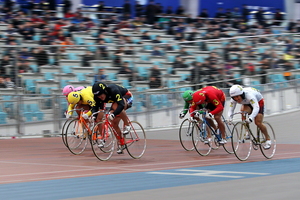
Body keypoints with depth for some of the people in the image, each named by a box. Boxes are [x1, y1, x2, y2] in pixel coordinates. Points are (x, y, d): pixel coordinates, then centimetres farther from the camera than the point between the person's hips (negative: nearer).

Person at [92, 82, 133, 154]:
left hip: (127, 97, -6)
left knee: (115, 106, -38)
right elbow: (95, 107, -18)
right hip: (115, 101, 6)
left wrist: (113, 114, -59)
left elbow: (121, 105, -45)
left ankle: (127, 125, -19)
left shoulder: (113, 90, -39)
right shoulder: (97, 96, -21)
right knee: (114, 123, -7)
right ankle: (121, 144, 10)